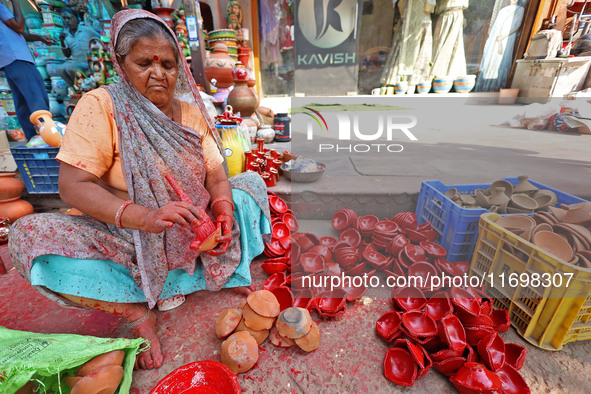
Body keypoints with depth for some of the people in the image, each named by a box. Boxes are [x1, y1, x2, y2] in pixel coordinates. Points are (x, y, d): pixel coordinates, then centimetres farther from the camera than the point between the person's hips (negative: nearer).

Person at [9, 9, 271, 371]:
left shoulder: (191, 111, 3)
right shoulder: (100, 105, -8)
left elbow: (217, 176, -2)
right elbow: (72, 185, -17)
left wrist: (225, 214, -23)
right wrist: (146, 216, -34)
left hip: (192, 236, 3)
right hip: (125, 240, -2)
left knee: (252, 181, -1)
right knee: (28, 234, -25)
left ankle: (232, 272, -5)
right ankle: (135, 311, -14)